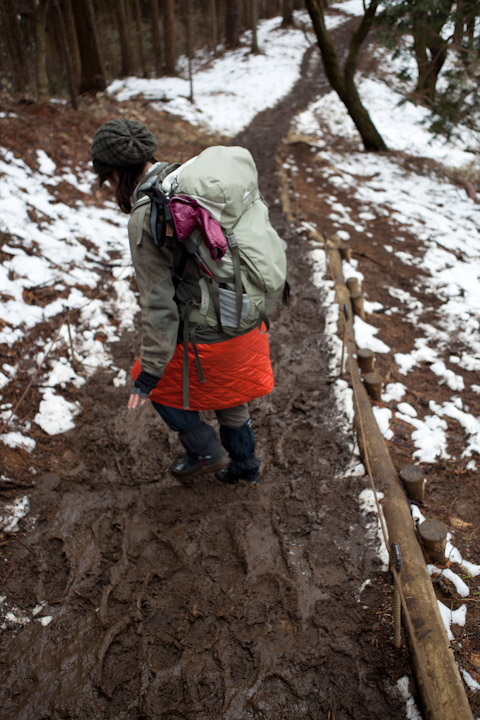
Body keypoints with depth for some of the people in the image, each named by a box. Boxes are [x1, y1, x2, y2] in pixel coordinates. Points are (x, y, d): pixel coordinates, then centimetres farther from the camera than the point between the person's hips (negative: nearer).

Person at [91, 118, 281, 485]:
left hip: (205, 337, -7)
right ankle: (245, 464, 48)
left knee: (160, 383, 21)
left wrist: (149, 374, -12)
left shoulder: (145, 220, -20)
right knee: (229, 393, 28)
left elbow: (158, 303, -21)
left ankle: (206, 451, 33)